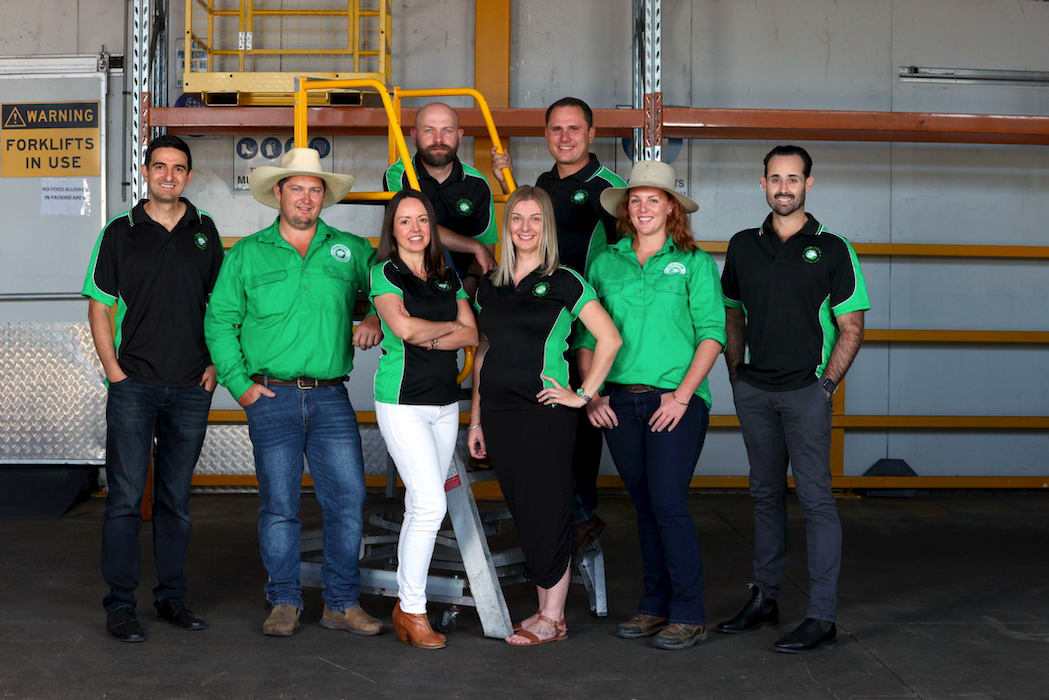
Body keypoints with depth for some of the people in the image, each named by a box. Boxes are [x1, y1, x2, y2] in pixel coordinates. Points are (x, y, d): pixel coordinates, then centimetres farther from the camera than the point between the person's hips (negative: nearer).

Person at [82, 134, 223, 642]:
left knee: (176, 498, 10)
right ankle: (120, 604, 5)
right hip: (134, 385, -2)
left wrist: (216, 363, 4)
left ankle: (172, 595, 19)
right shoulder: (120, 232, 3)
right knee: (126, 496, -2)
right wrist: (113, 368, -6)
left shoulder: (204, 230, 9)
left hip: (191, 387, 2)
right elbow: (99, 306, 3)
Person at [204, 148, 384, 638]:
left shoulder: (350, 250, 10)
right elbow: (219, 321, 6)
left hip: (331, 398, 2)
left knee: (348, 499, -1)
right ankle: (284, 604, 14)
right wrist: (239, 383, -3)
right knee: (279, 503, 2)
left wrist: (376, 320, 1)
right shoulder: (247, 254, 7)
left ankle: (342, 603, 10)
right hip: (272, 397, -1)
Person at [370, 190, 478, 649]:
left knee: (420, 506, 8)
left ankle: (406, 601, 16)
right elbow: (402, 325, -19)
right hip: (402, 400, -6)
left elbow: (472, 334, 4)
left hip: (444, 401, 6)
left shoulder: (449, 278, 14)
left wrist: (429, 339, -12)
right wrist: (449, 326, -3)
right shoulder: (386, 273, -2)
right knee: (430, 503, -12)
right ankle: (412, 609, 0)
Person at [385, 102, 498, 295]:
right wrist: (475, 247, -14)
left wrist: (470, 282, -15)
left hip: (460, 272, 2)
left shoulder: (476, 183, 4)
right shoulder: (397, 175, -6)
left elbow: (487, 244, 6)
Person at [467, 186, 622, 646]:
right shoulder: (489, 285, 13)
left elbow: (609, 339, -5)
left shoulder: (564, 283, -2)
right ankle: (545, 610, 17)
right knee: (521, 513, 8)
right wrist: (476, 420, 14)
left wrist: (583, 394, -7)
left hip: (545, 412, -5)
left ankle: (553, 618, 7)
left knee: (546, 513, -2)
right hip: (498, 413, 5)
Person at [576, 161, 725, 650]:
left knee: (668, 503, -9)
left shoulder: (694, 263, 2)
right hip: (620, 401, 4)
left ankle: (688, 615, 2)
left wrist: (682, 394, -12)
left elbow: (712, 333, -4)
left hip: (676, 399, -4)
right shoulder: (605, 264, 11)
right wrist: (592, 393, 2)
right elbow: (587, 335, 13)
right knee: (644, 507, 10)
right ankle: (655, 606, 20)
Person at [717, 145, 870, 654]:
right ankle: (764, 599, 23)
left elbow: (851, 328, -1)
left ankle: (821, 617, -2)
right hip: (753, 390, 4)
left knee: (815, 498, -6)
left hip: (806, 390, -4)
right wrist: (736, 374, 9)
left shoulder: (832, 249, -2)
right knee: (766, 494, 13)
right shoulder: (743, 245, 9)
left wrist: (826, 384, -7)